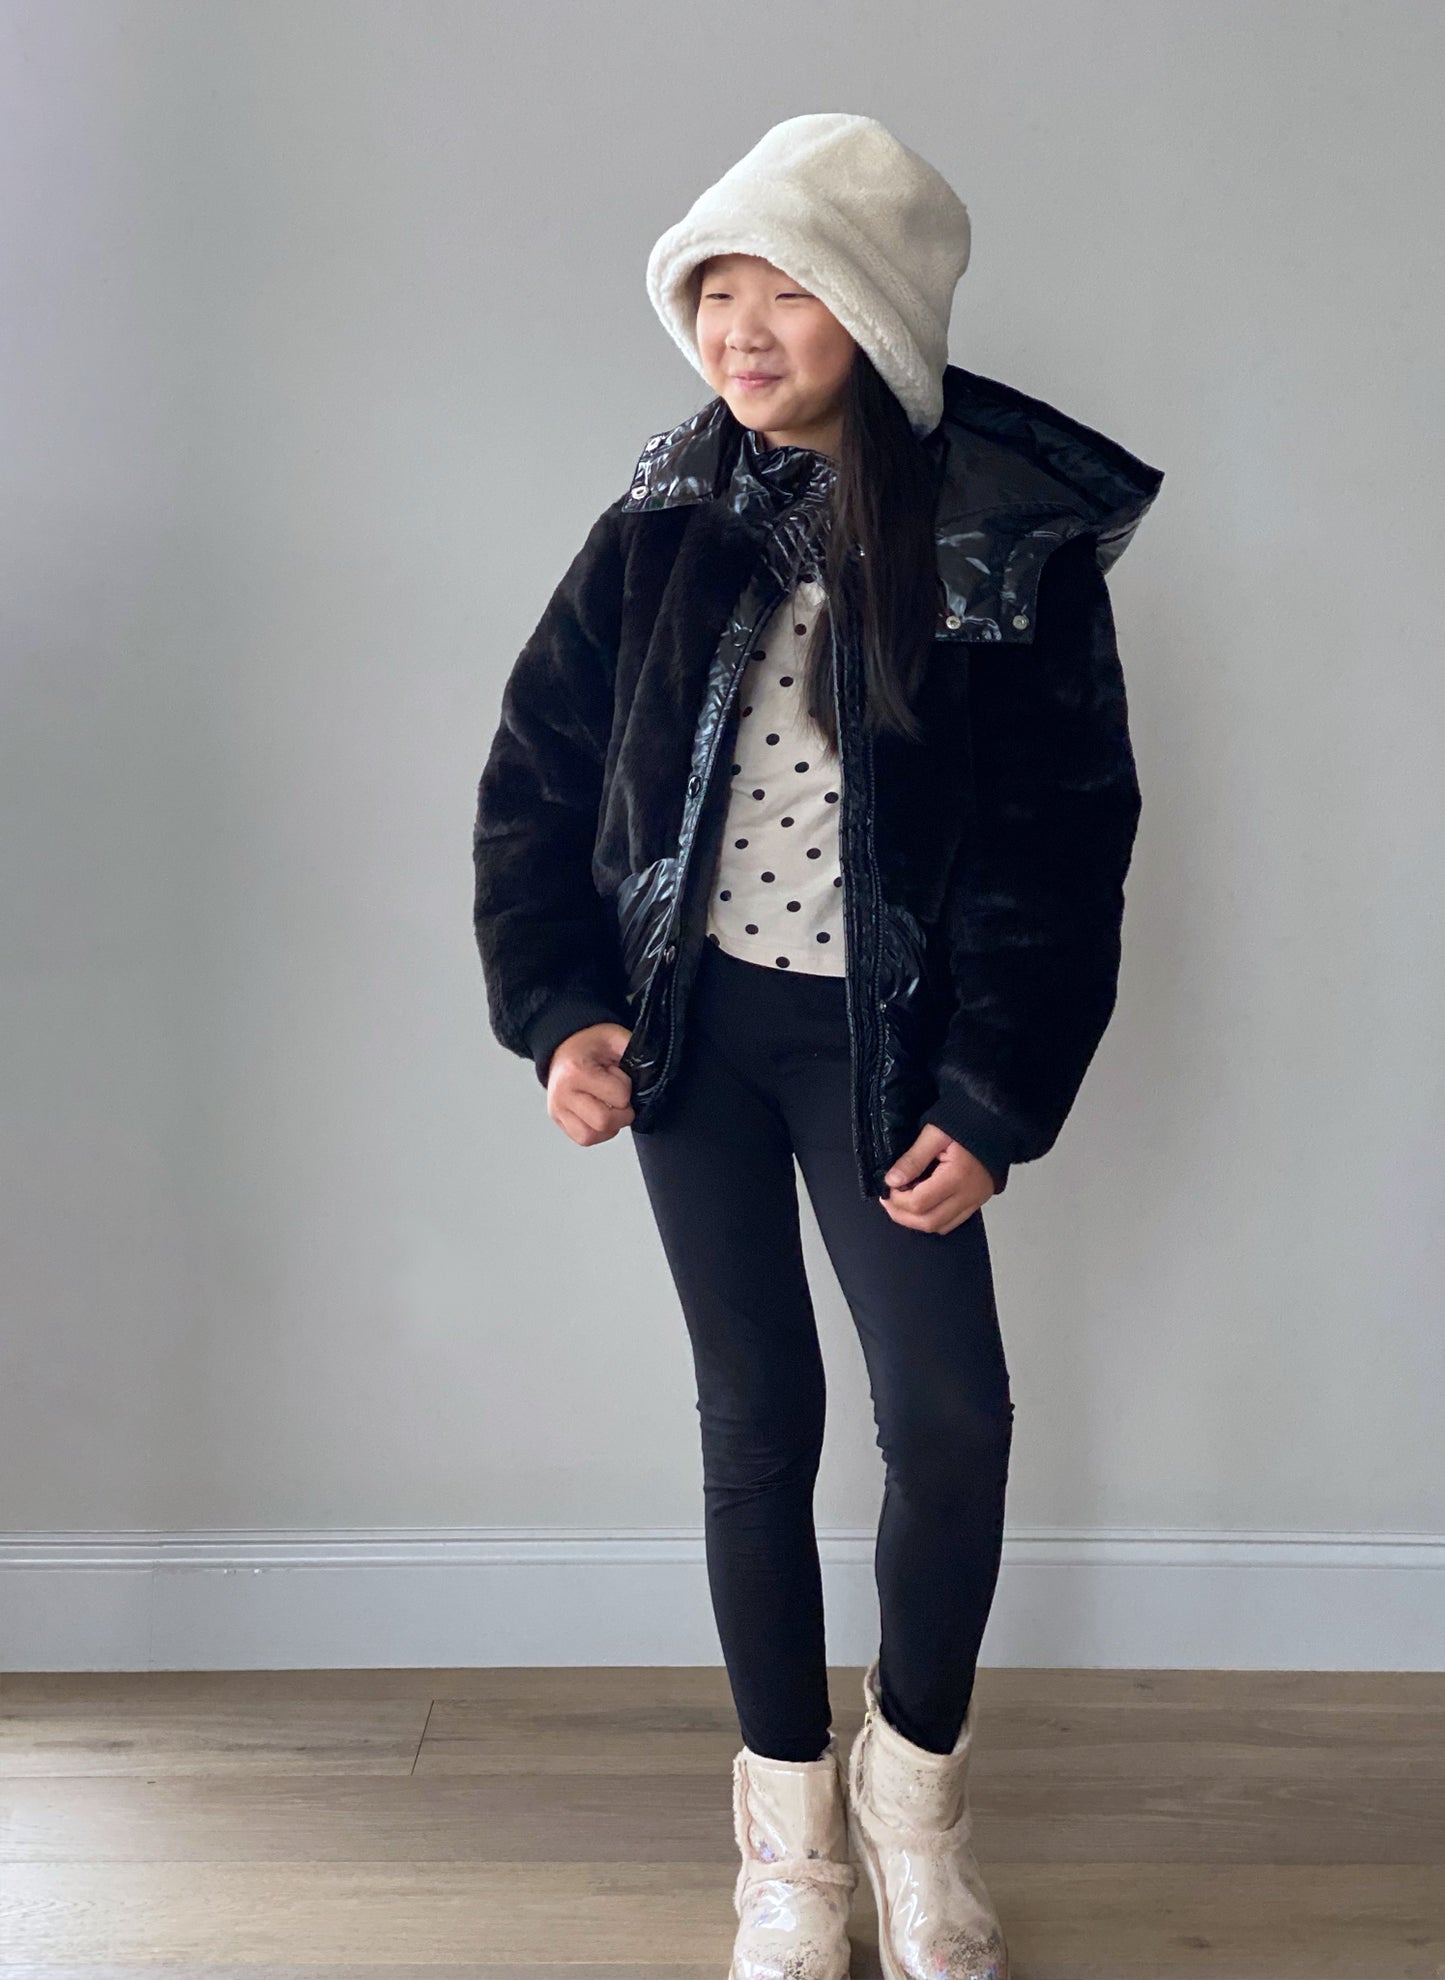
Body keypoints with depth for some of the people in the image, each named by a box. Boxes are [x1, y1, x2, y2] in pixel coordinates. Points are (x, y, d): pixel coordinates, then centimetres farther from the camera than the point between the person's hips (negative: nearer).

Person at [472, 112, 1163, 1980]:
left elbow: (1065, 846, -6)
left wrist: (990, 1108, -10)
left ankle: (913, 1784, 21)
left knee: (952, 1420, -7)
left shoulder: (1018, 542, -7)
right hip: (689, 1021, 2)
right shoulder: (668, 519, 0)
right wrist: (555, 1008, -5)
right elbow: (535, 773, 5)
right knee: (757, 1422, 7)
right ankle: (791, 1828, 23)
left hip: (879, 1039, -1)